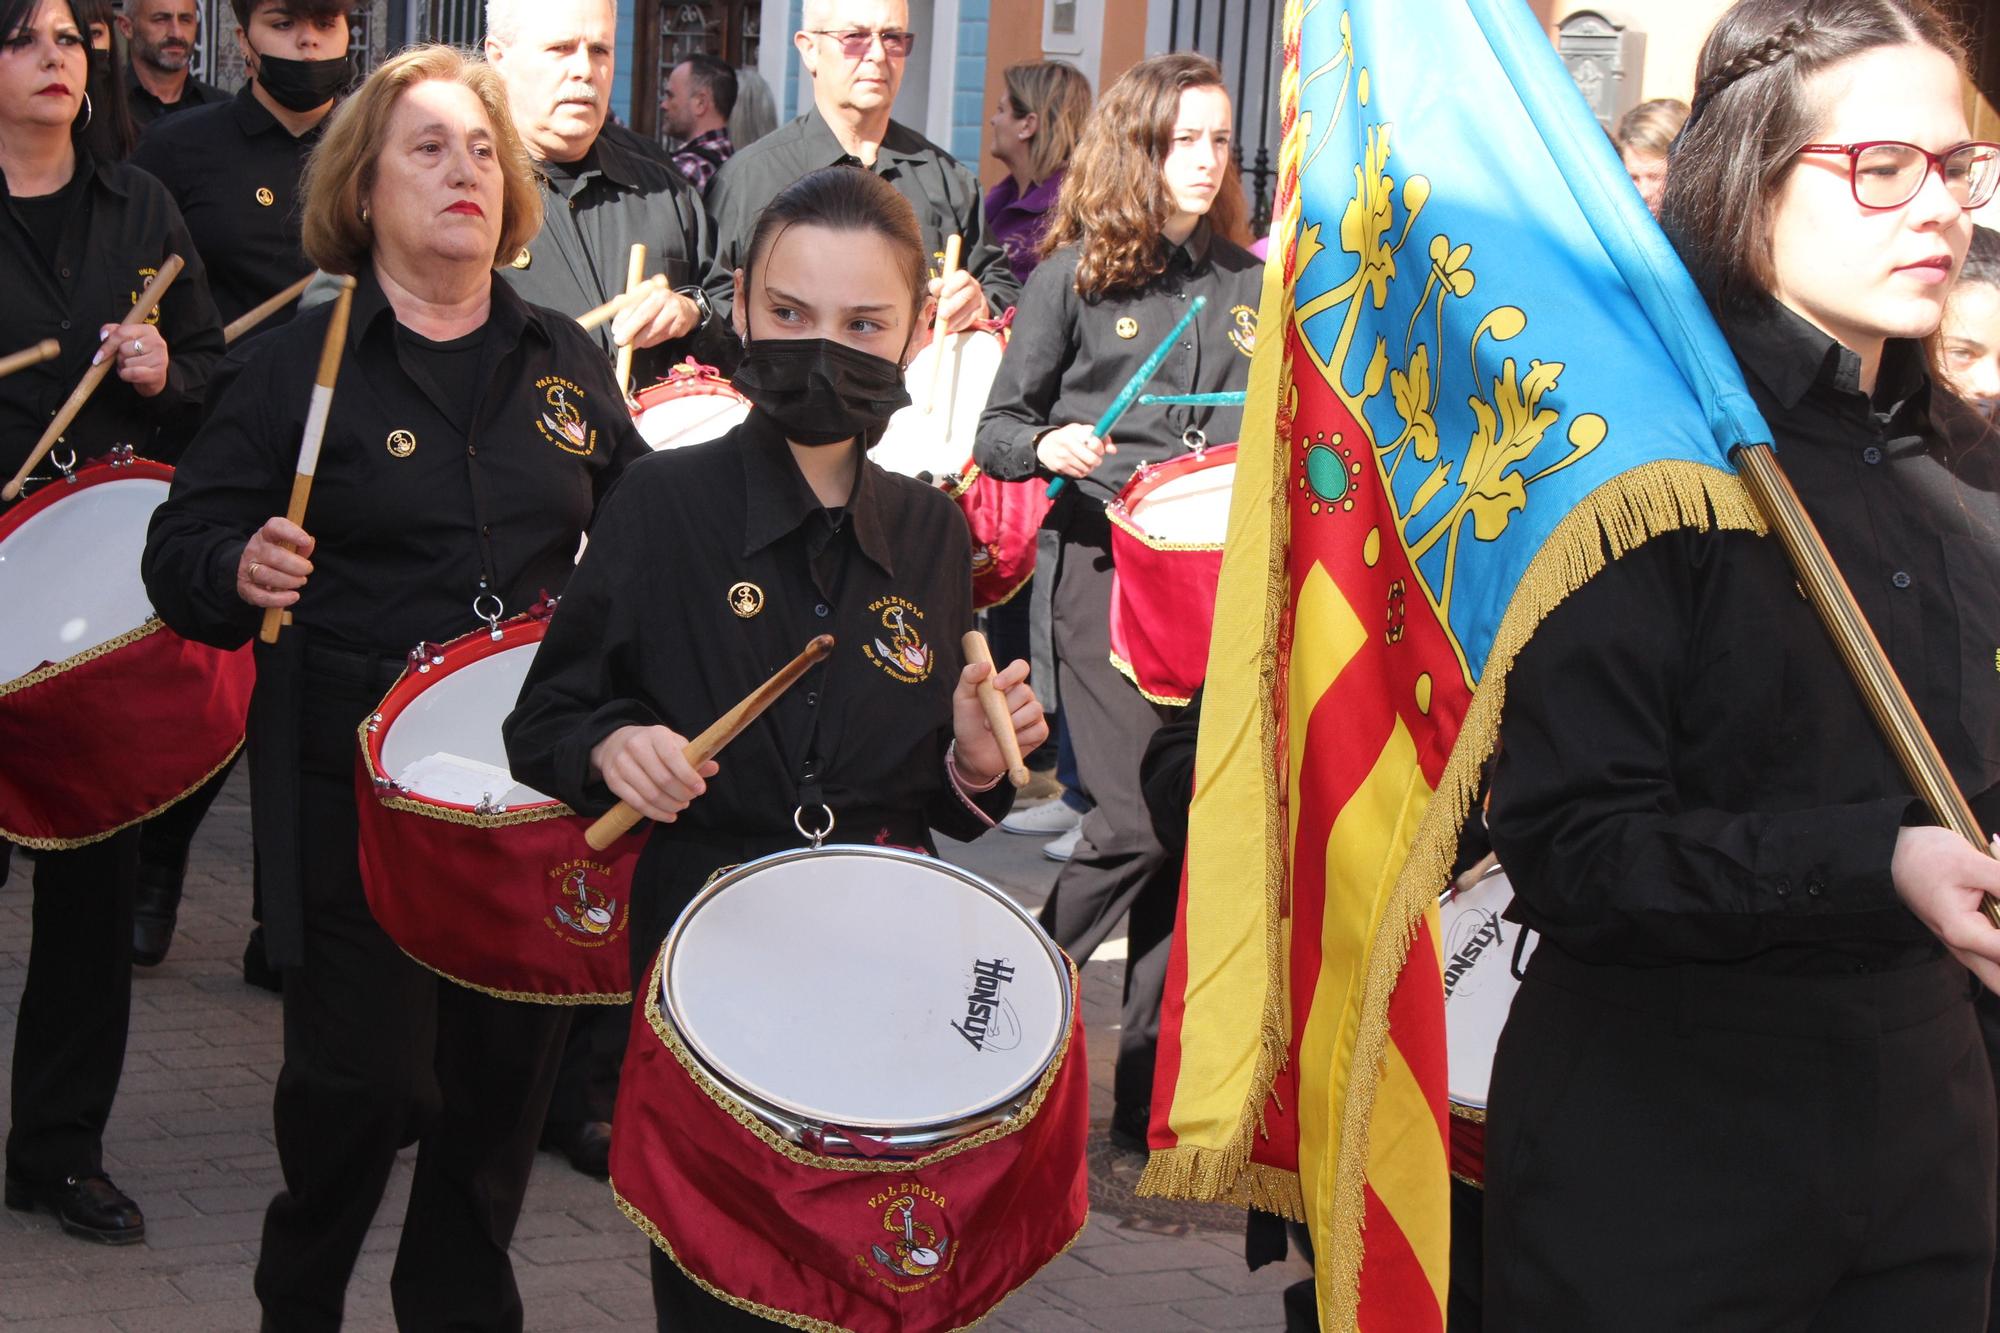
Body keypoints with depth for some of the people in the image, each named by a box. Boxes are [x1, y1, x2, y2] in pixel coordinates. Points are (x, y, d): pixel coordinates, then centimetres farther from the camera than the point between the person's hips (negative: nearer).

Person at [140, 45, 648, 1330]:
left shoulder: (564, 359, 10)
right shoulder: (294, 364, -2)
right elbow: (178, 552, -4)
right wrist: (242, 569, -26)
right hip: (355, 783, -3)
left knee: (509, 1066, 10)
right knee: (365, 1073, -1)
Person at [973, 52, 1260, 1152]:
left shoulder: (1252, 285, 15)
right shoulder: (1074, 274, 3)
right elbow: (998, 431, 3)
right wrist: (1050, 448, -16)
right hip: (1110, 570, -4)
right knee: (1139, 821, -15)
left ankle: (1153, 1092, 10)